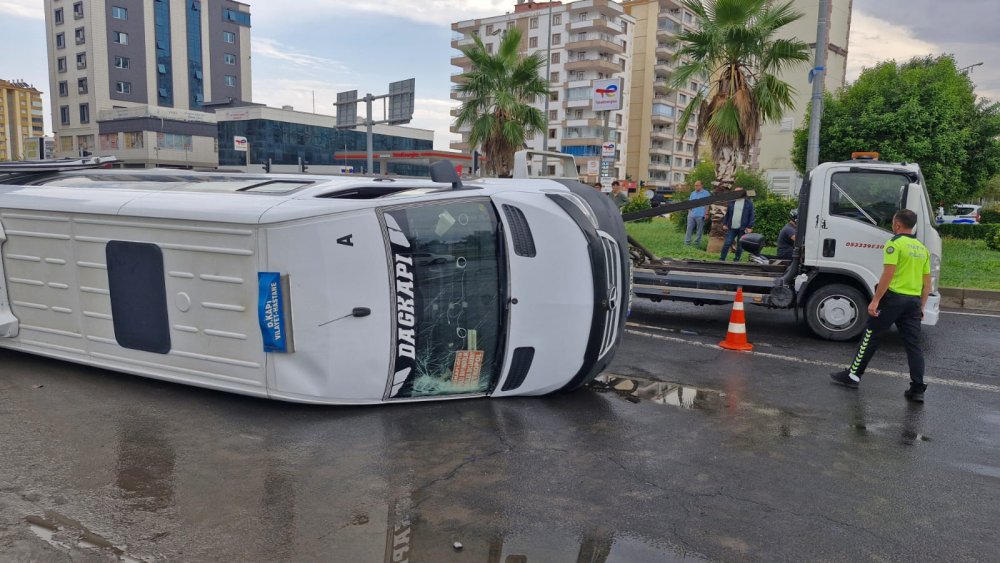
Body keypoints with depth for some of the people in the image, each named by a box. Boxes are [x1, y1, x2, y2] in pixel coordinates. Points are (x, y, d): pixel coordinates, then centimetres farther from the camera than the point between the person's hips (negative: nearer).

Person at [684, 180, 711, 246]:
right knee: (689, 228, 0)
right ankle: (687, 242, 1)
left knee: (699, 230, 2)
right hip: (692, 215, 4)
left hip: (700, 215, -4)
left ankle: (697, 242, 8)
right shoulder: (693, 193, 15)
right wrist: (689, 212, 10)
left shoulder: (706, 193, 1)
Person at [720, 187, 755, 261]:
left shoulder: (749, 202, 1)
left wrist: (750, 227, -8)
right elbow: (727, 214, 14)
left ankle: (736, 260, 15)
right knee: (726, 243, -4)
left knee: (740, 245, 5)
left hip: (742, 229, -2)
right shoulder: (731, 202, 10)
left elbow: (752, 215, -1)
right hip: (731, 228, 2)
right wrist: (724, 224, 5)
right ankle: (721, 259, 1)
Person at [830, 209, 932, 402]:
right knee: (913, 344, 6)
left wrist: (875, 300, -18)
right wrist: (921, 306, 21)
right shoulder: (922, 248, 15)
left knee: (871, 337, 4)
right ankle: (917, 389, 4)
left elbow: (888, 274, -18)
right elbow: (927, 281, 15)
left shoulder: (894, 244, -9)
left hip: (893, 297, -7)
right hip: (914, 300, 7)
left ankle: (853, 375, 12)